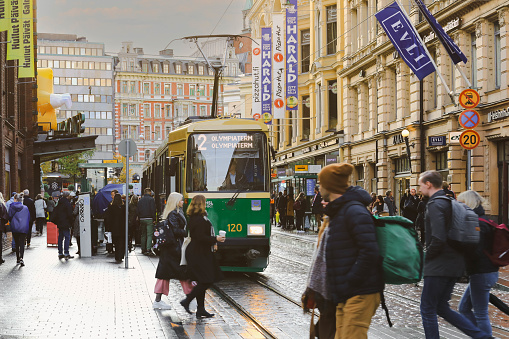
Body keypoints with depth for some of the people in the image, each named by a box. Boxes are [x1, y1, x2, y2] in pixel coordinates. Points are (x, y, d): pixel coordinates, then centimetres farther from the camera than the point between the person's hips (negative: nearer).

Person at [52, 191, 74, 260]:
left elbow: (55, 212, 17)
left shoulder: (59, 203, 12)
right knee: (67, 237, -6)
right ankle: (66, 253, -10)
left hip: (59, 223, 8)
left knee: (60, 237, 11)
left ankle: (60, 253, 13)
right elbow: (70, 214, -14)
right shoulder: (67, 203, -12)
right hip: (66, 224, -8)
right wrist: (71, 222, -4)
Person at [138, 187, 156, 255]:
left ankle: (143, 249, 14)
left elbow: (138, 210, 14)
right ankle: (148, 249, -16)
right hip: (149, 219, -6)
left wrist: (140, 219, 16)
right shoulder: (151, 199, -5)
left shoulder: (140, 200, 12)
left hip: (142, 219, 6)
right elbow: (153, 210, -12)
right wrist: (154, 219, -8)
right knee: (149, 234, -7)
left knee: (143, 234, 13)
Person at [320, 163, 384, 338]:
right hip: (345, 297, 10)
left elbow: (369, 252, -23)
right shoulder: (338, 213, 18)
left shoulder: (354, 211, -14)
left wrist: (350, 282, -19)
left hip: (361, 294, -10)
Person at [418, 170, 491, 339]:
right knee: (441, 307, 16)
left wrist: (428, 256, -10)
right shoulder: (450, 202, 14)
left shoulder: (435, 204, -16)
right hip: (455, 265, 9)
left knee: (427, 310, 2)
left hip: (438, 267, -9)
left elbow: (438, 238, -26)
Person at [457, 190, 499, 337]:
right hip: (485, 271, 10)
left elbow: (475, 252, -25)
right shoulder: (482, 220, 14)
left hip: (482, 274, -10)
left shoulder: (479, 224, -18)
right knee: (464, 308, 17)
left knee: (481, 314, -3)